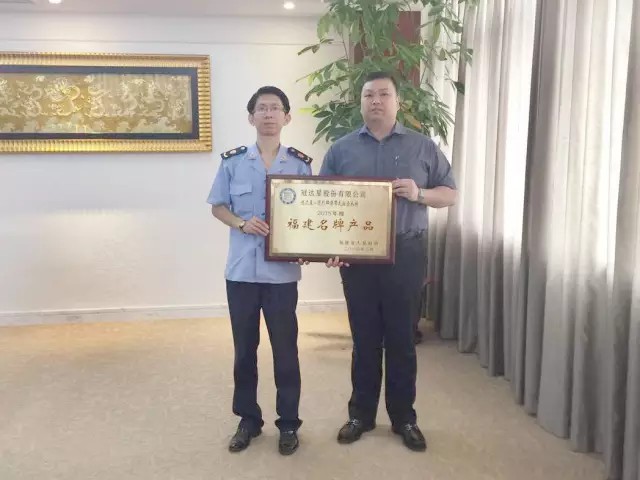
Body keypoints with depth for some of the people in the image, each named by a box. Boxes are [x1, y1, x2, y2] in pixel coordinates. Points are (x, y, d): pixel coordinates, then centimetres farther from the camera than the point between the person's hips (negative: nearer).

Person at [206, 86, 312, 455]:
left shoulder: (300, 164, 1)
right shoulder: (233, 161, 2)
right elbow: (217, 206, 8)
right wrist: (242, 223, -12)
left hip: (282, 270, -1)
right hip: (241, 269, 1)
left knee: (285, 349, 7)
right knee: (244, 348, 12)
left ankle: (289, 423, 23)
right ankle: (248, 420, 28)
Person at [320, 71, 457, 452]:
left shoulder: (422, 146, 5)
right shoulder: (341, 150, 6)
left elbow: (451, 194, 6)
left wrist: (419, 194, -14)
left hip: (406, 254, 0)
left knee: (402, 339, 8)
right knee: (364, 339, 10)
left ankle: (404, 418, 23)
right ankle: (361, 414, 25)